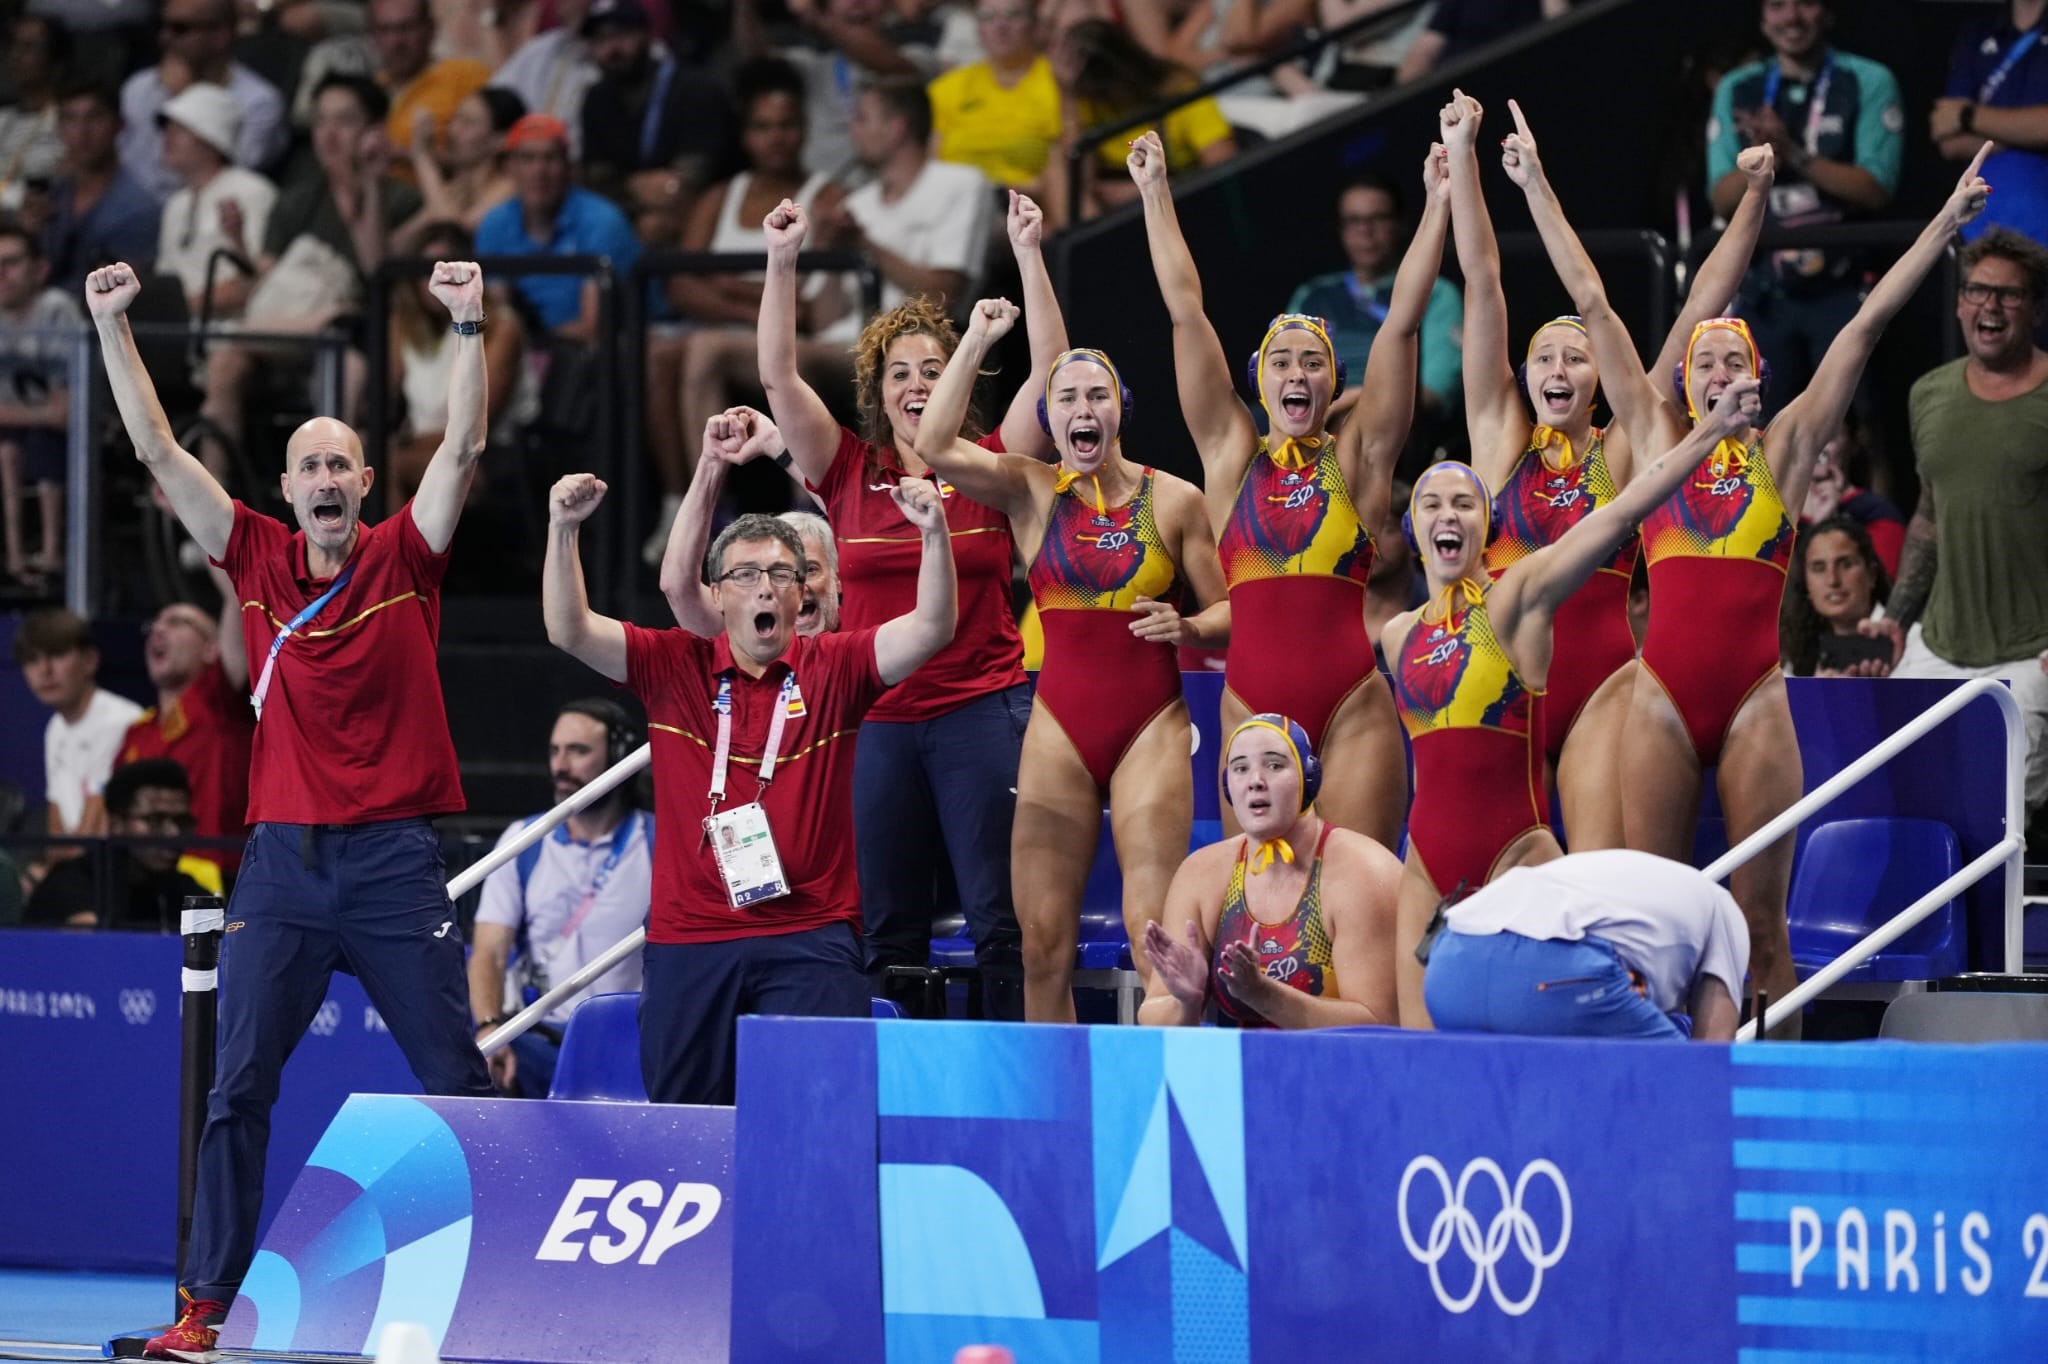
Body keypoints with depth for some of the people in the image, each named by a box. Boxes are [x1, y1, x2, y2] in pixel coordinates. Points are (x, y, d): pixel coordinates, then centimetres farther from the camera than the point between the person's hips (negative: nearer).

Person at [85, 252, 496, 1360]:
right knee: (237, 1091, -3)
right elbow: (156, 450, 4)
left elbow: (463, 447, -10)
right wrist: (111, 325, -2)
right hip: (282, 861, 2)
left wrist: (470, 327, -21)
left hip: (394, 861, -2)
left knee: (457, 1082, 1)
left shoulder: (404, 559, 1)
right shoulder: (260, 561, 6)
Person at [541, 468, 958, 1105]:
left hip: (811, 939, -1)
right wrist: (563, 529, -15)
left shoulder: (833, 669, 4)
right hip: (688, 943, 1)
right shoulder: (674, 666, 6)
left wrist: (933, 533, -23)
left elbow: (930, 629, -8)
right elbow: (570, 631, -3)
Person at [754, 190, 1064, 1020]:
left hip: (982, 711, -2)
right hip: (878, 722, 2)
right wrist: (782, 263, -6)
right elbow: (778, 376, 2)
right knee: (888, 927, 5)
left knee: (1002, 920, -5)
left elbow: (1050, 367, -5)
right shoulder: (848, 473, 7)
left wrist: (1028, 255, -10)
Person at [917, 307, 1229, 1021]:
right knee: (1044, 939, -3)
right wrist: (977, 339, -7)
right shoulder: (1030, 491, 5)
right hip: (1060, 727, 2)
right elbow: (935, 445, -10)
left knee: (1154, 932, -13)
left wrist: (1185, 627, -13)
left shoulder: (1175, 500, 4)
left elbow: (1226, 614, 9)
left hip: (1151, 728, -2)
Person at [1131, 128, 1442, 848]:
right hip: (1252, 702, 2)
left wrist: (1438, 205, -1)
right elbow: (1184, 309, 12)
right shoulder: (1231, 456, 11)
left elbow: (1403, 320, 3)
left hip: (1352, 707, -2)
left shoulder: (1358, 458, 9)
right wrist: (1155, 194, 13)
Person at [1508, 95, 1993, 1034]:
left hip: (1755, 698, -1)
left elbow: (1867, 325, 6)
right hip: (1665, 692, 1)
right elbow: (1591, 304, 14)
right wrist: (1534, 186, 17)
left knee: (1760, 916, 0)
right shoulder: (1657, 436, 12)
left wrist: (1947, 221, 3)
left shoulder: (1783, 449, 10)